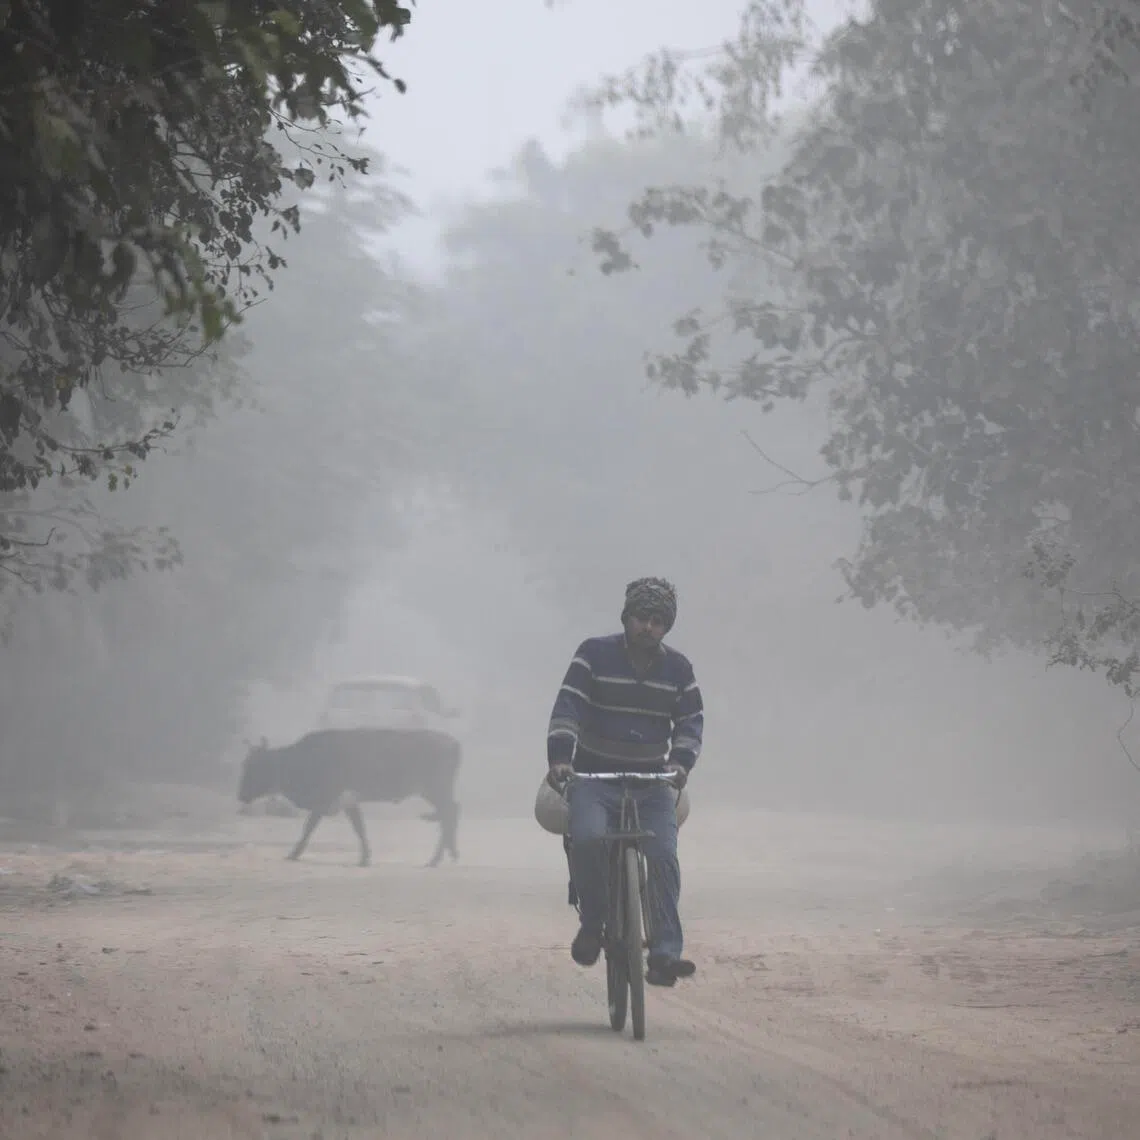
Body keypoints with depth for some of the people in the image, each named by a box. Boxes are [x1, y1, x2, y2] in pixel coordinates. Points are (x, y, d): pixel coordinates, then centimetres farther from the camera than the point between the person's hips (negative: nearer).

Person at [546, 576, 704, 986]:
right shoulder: (595, 653, -3)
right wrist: (559, 755, -27)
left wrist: (681, 761, -18)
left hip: (653, 781, 2)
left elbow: (691, 720, 3)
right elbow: (568, 707, -11)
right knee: (587, 838, -30)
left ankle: (665, 952, -16)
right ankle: (592, 922, -7)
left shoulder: (678, 668, 6)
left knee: (663, 855, -17)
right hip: (595, 776, -2)